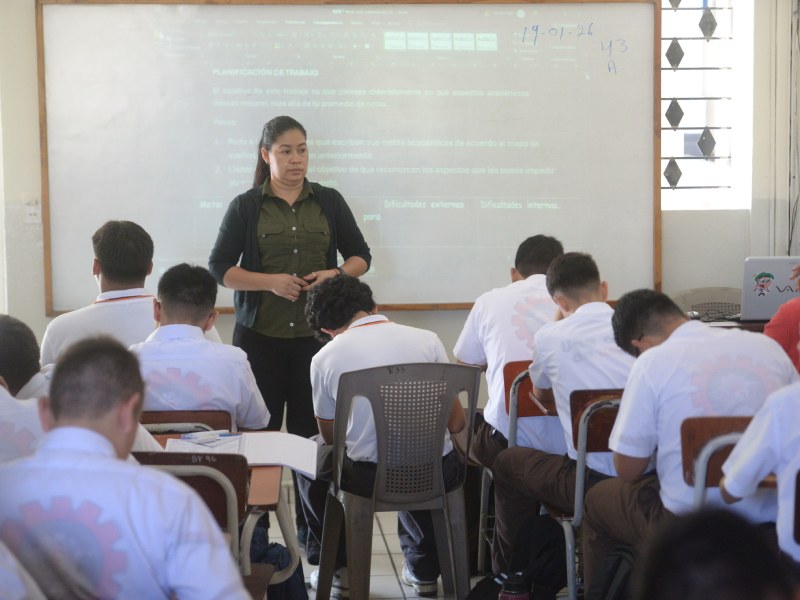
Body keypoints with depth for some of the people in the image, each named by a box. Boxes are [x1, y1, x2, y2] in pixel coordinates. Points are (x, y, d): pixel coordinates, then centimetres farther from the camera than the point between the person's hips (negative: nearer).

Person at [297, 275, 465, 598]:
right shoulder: (427, 340, -2)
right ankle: (424, 569, 40)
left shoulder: (324, 358, -3)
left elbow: (330, 437, 10)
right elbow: (456, 423, 1)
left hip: (368, 476, -2)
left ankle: (336, 567, 34)